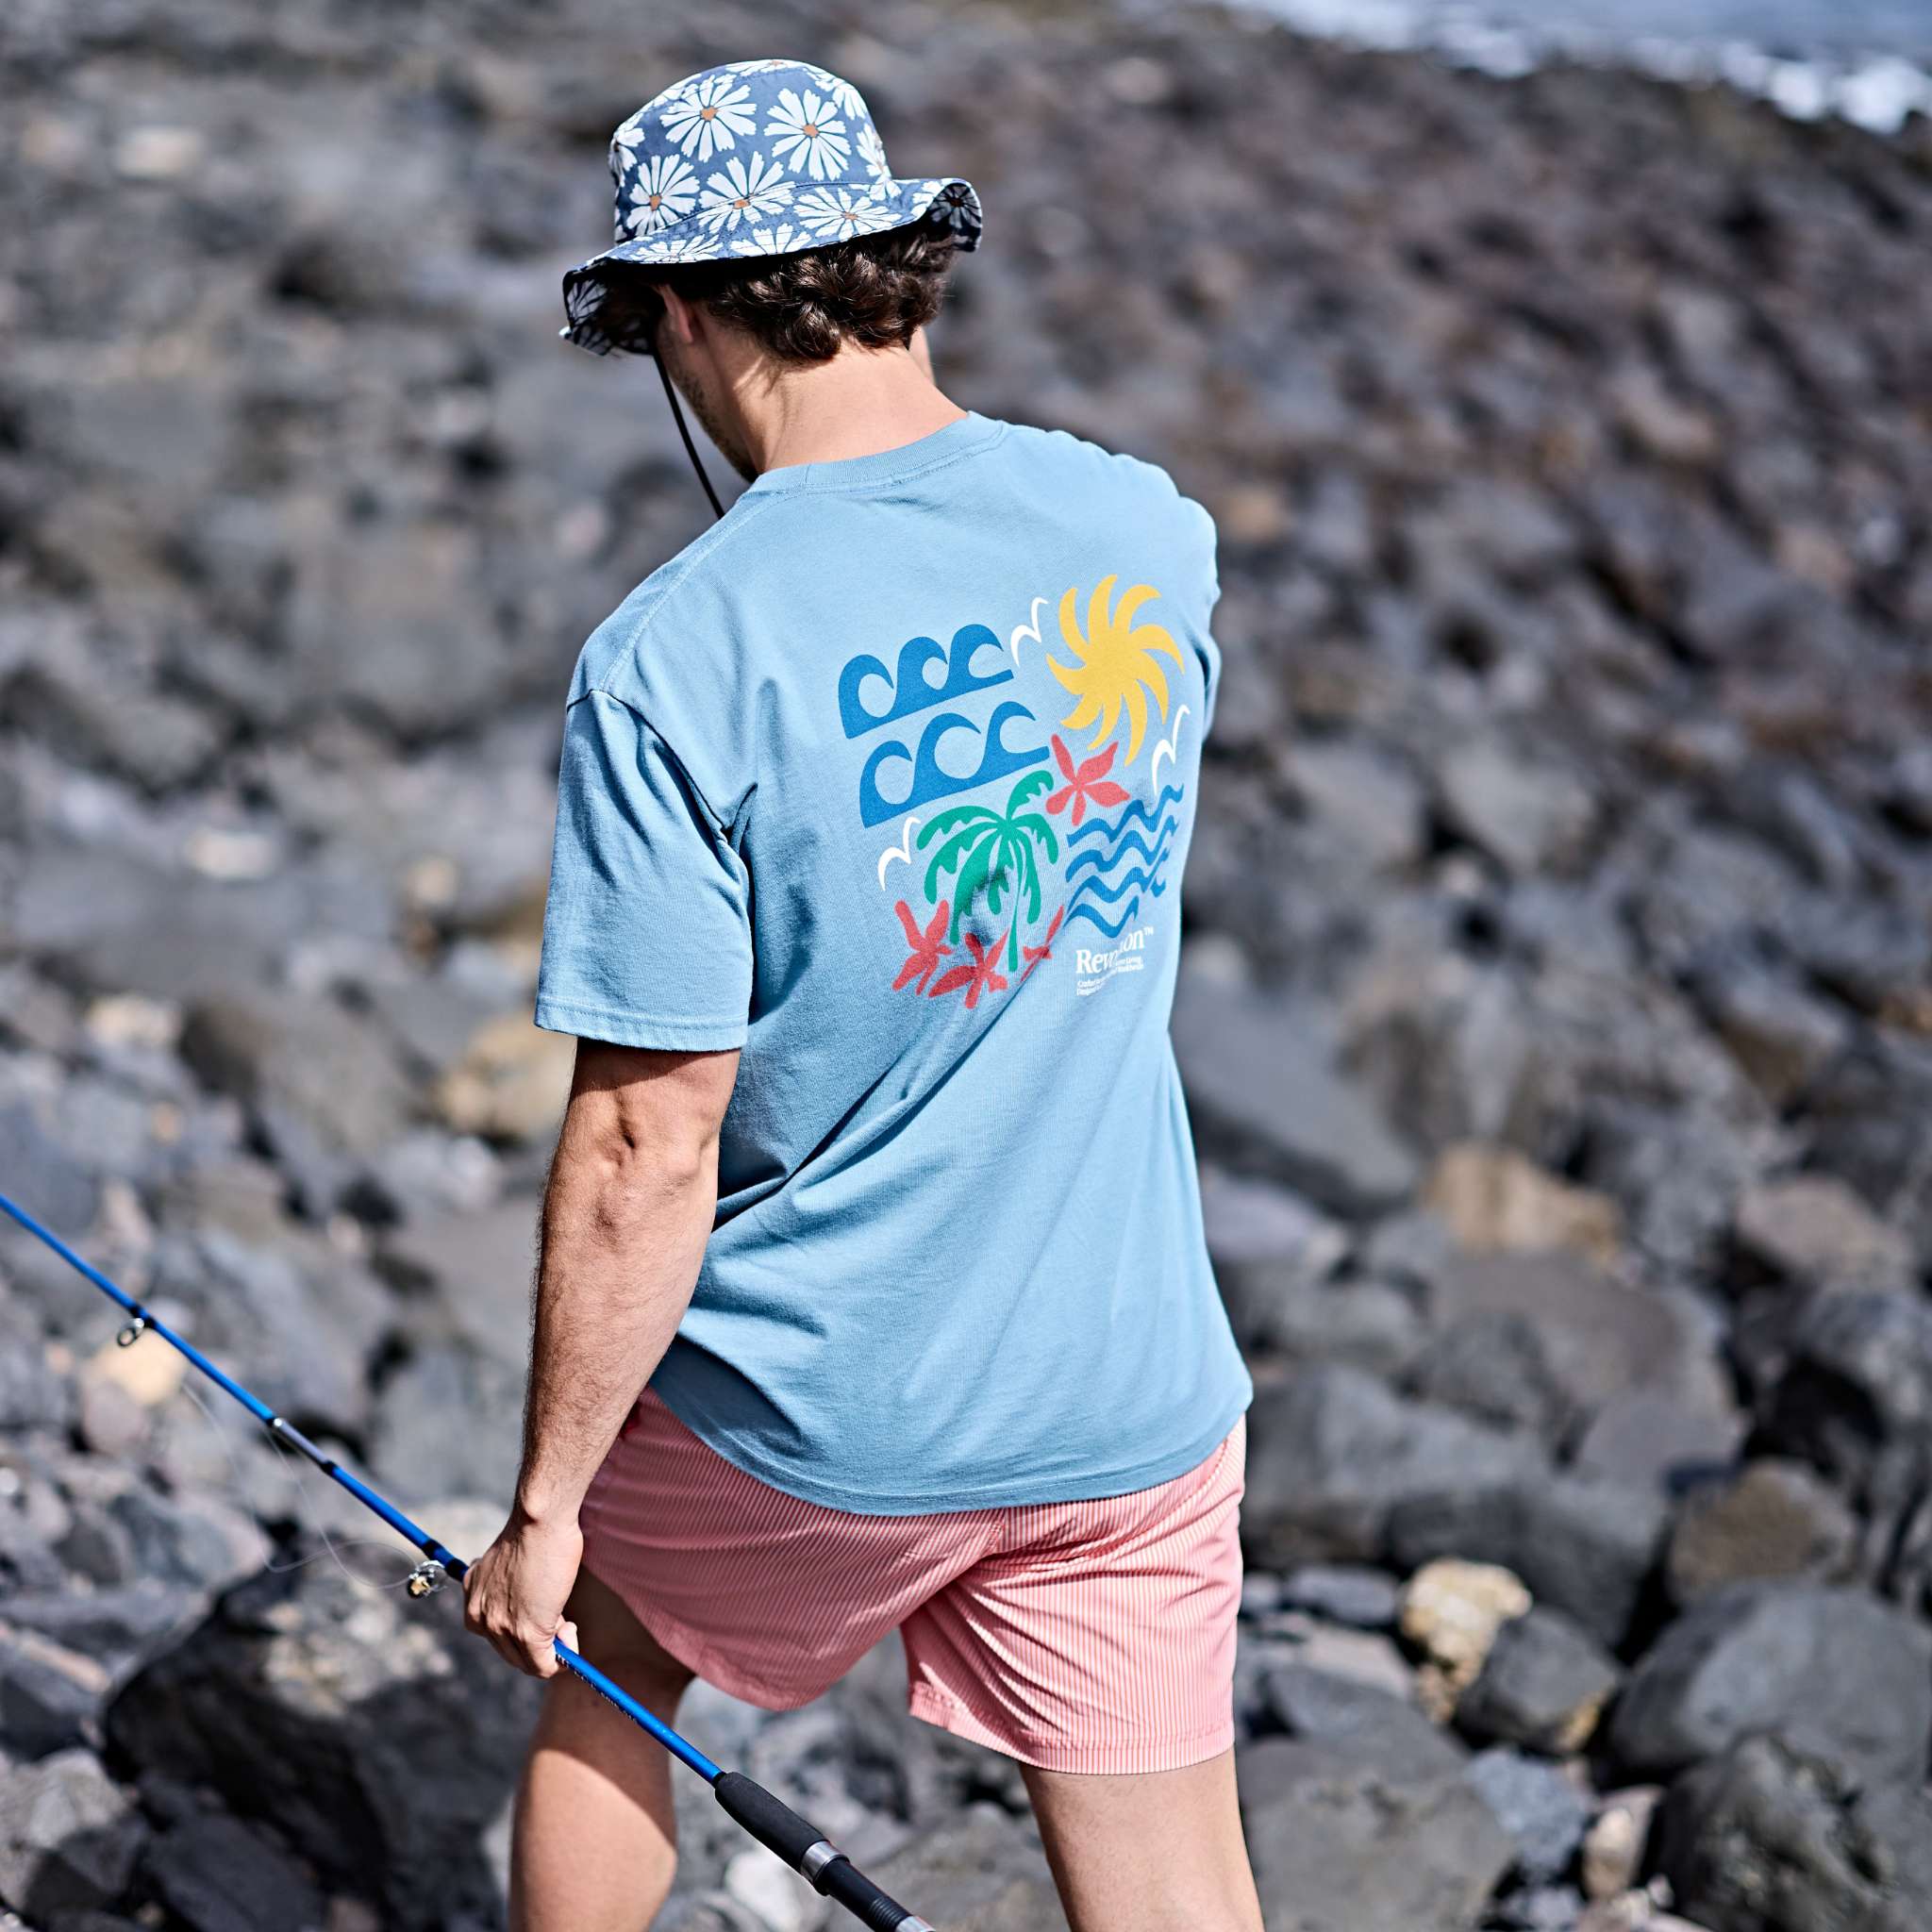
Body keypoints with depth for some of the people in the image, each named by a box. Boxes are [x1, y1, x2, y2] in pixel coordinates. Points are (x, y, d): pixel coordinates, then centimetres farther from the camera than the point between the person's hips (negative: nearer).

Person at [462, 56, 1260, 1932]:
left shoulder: (675, 658, -21)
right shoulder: (1153, 534, -6)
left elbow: (647, 1155, -19)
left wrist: (542, 1507, -6)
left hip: (804, 1407, -3)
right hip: (1130, 1390, 4)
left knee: (596, 1676, 28)